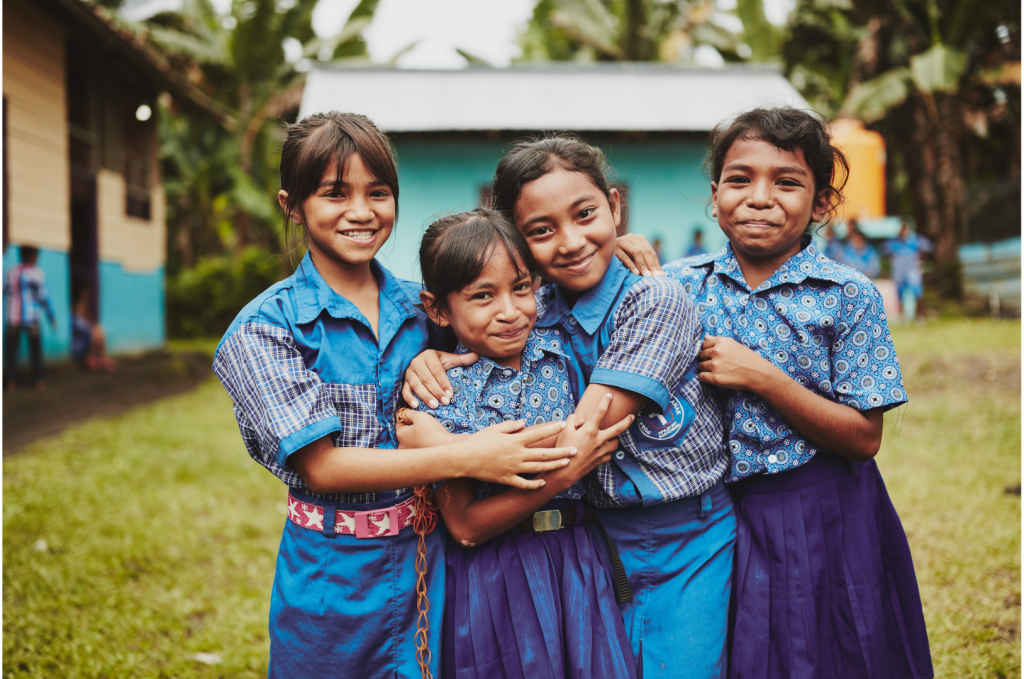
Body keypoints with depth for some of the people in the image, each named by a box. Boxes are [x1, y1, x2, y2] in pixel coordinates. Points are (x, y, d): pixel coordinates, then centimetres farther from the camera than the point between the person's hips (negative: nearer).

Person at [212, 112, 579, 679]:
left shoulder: (419, 306, 3)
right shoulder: (264, 327, -9)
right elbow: (319, 465, -16)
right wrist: (462, 458, -24)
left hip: (429, 563, 4)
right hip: (334, 574, -3)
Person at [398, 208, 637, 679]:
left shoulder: (559, 349, -2)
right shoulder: (440, 390, -12)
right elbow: (466, 527, -14)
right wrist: (563, 472, -22)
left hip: (581, 564, 4)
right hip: (493, 580, -3)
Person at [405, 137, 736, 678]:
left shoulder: (655, 301, -16)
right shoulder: (536, 311, 0)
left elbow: (583, 438, -23)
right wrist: (427, 358, -8)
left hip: (686, 549, -4)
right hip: (600, 546, 4)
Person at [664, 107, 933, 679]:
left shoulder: (849, 297, -11)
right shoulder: (684, 283, -2)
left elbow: (864, 438, -13)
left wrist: (762, 378, -22)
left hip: (824, 522, -2)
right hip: (722, 518, 3)